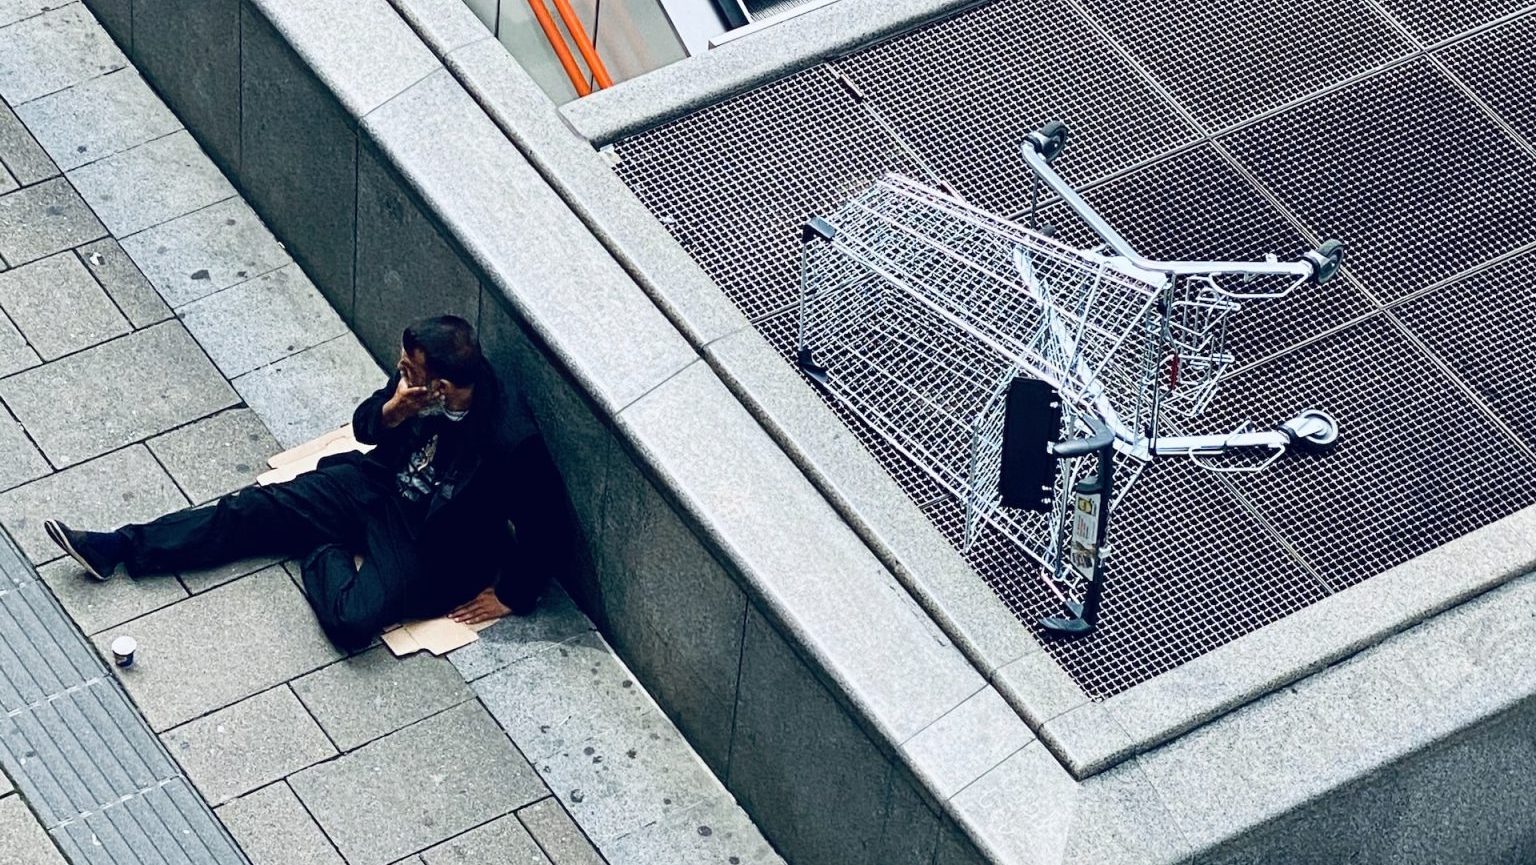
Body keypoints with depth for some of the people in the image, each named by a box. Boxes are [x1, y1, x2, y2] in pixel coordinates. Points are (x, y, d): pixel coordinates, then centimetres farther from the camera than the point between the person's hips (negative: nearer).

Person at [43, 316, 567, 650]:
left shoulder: (503, 452, -35)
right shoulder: (418, 381, -16)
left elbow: (543, 532, -24)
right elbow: (363, 427, 1)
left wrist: (510, 597, -14)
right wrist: (391, 412, -22)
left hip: (435, 548, -6)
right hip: (381, 485, 6)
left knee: (351, 620, -28)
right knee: (255, 510, -1)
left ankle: (323, 559, 5)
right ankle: (117, 549, 5)